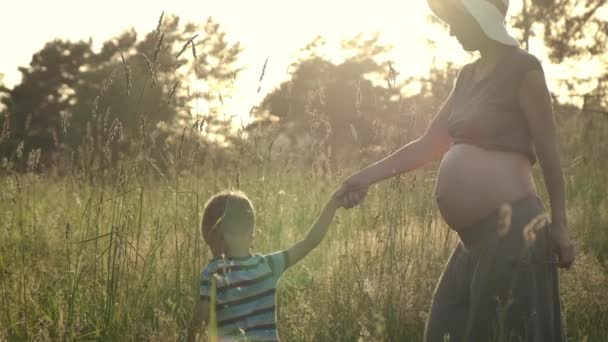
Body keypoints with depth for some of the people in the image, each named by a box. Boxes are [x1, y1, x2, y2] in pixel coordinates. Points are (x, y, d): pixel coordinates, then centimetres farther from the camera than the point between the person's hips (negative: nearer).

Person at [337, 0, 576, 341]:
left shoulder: (522, 69, -8)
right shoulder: (469, 75, 16)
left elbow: (548, 152, -7)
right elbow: (430, 143, 19)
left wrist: (559, 226, -7)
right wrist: (369, 175, 13)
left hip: (513, 230, -9)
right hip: (479, 234, 9)